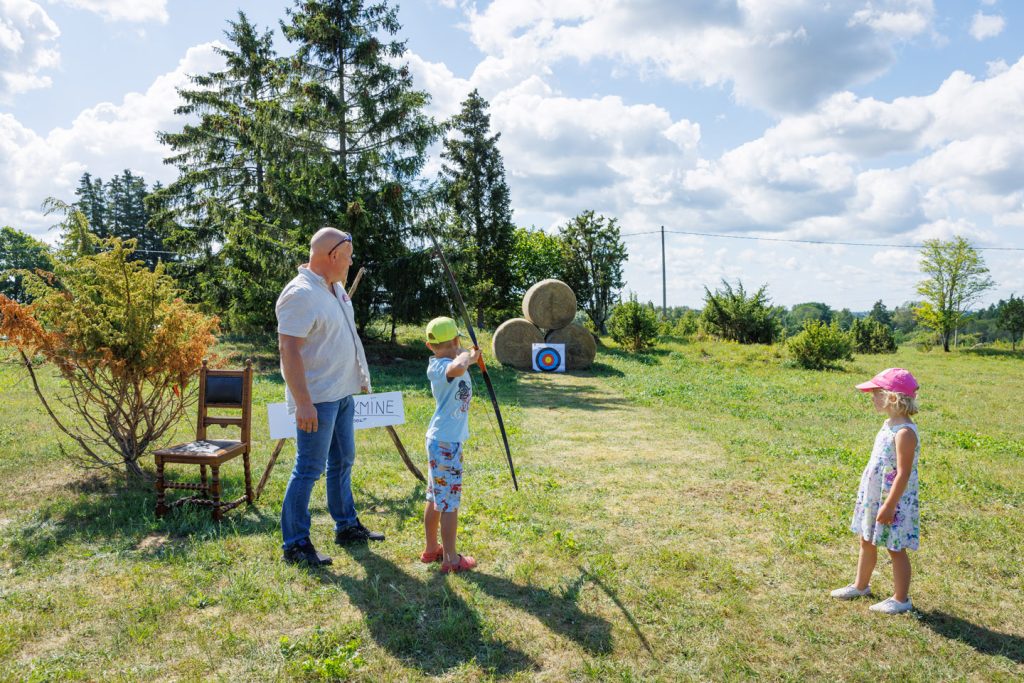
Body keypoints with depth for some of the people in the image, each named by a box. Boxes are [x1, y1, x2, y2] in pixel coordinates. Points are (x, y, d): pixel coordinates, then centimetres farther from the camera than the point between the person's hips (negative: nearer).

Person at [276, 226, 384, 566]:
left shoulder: (335, 287, 12)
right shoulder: (301, 293, -19)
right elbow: (289, 350, -24)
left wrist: (360, 378, 22)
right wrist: (303, 403, -26)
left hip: (342, 393, 10)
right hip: (317, 398, -10)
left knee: (342, 461, 18)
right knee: (309, 469, -3)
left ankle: (347, 526, 32)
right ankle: (295, 544, 9)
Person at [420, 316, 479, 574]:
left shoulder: (438, 364, 6)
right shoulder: (441, 367, -21)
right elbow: (457, 368, -46)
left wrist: (470, 358, 24)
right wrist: (465, 353, -27)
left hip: (441, 440, 10)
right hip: (446, 443, -10)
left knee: (436, 499, 18)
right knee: (450, 502, 0)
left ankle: (431, 550, 30)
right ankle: (451, 559, 10)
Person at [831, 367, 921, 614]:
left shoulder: (904, 432, -24)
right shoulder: (889, 424, 6)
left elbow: (904, 474, -25)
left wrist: (889, 506, -23)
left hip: (893, 502, -9)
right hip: (873, 497, 10)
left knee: (895, 549, 5)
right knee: (866, 542, 21)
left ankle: (900, 599, 21)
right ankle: (860, 585, 37)